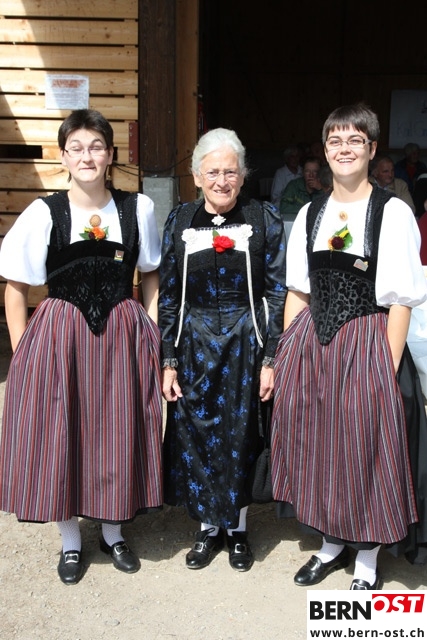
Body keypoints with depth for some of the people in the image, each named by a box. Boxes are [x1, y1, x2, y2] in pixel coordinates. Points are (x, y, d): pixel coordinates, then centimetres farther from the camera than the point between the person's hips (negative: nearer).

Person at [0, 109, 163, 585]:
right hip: (58, 337, -1)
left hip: (123, 336, 1)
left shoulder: (138, 208, 0)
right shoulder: (43, 213, -5)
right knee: (58, 437, 7)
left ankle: (113, 531, 34)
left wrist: (154, 338, 3)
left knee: (118, 435, 11)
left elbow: (152, 279, 9)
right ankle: (70, 541, 30)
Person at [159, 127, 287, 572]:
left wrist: (270, 359, -8)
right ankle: (208, 527, 29)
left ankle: (238, 528, 29)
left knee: (240, 435, 8)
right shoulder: (179, 222, 2)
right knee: (195, 434, 8)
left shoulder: (265, 219, -3)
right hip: (194, 344, 2)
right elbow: (167, 296, 3)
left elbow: (277, 293, -4)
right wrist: (168, 361, -1)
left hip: (245, 344, -2)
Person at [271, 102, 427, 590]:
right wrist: (286, 355, 4)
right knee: (317, 445, 13)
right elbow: (297, 292, 10)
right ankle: (332, 543, 36)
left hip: (365, 347, -4)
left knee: (366, 451, 5)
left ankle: (367, 561, 27)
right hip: (310, 345, 5)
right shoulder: (310, 213, 9)